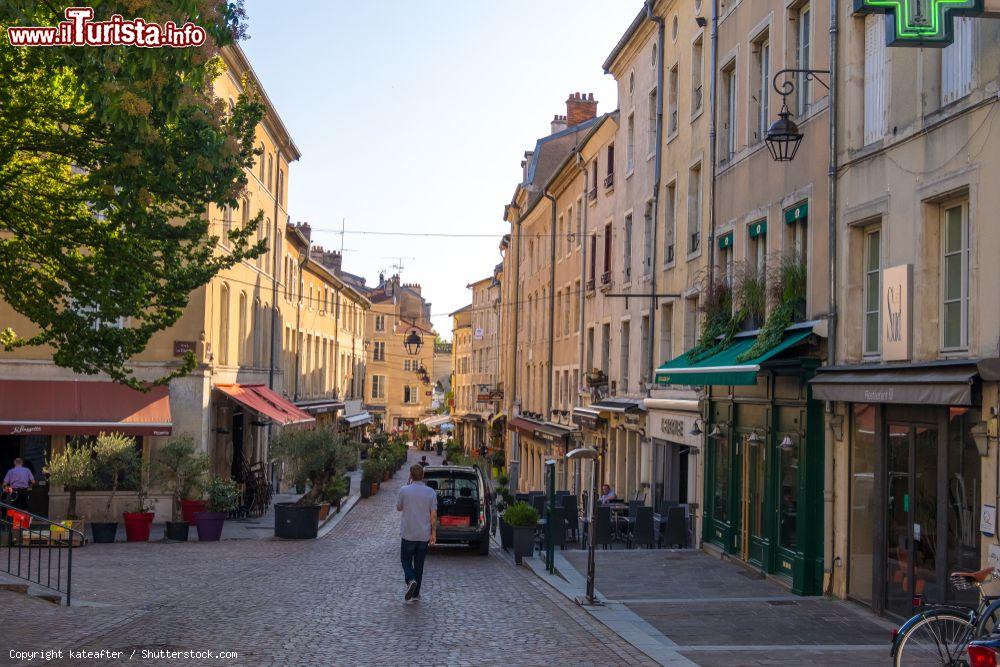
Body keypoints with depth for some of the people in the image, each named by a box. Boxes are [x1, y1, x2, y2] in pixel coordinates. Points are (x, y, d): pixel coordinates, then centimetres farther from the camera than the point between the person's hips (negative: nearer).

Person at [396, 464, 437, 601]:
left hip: (408, 533, -2)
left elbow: (398, 508, 7)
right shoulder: (431, 492, -5)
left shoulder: (404, 490, -9)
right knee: (419, 563, 13)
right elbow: (433, 515, -5)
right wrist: (433, 533, 3)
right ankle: (416, 594, 16)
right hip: (424, 534, 2)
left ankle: (411, 580, -15)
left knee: (406, 559, 13)